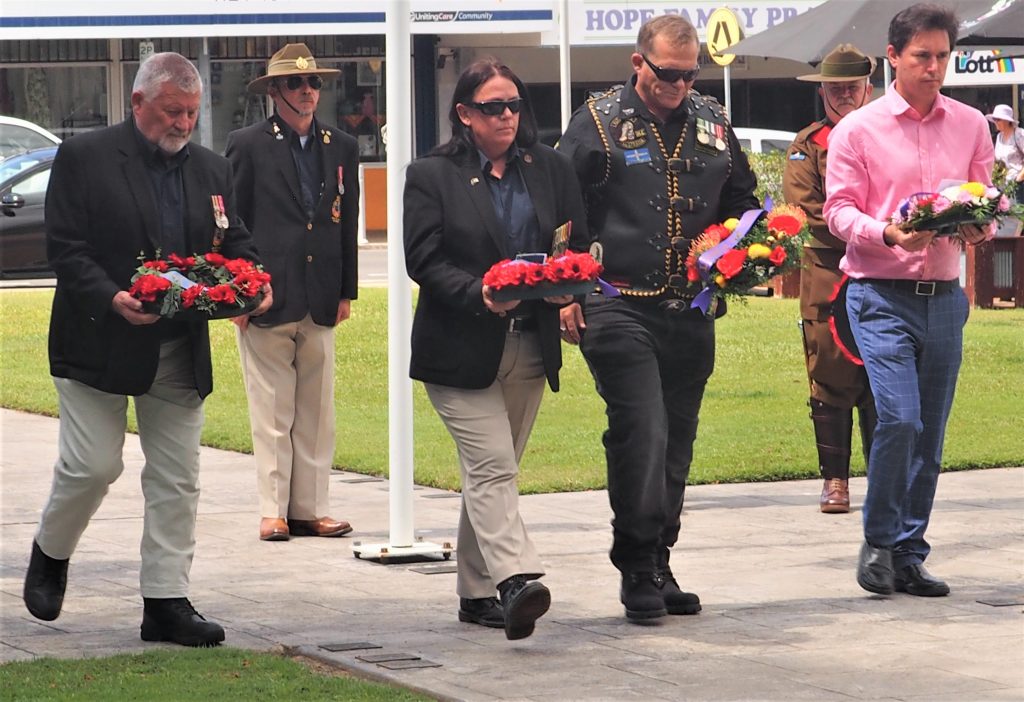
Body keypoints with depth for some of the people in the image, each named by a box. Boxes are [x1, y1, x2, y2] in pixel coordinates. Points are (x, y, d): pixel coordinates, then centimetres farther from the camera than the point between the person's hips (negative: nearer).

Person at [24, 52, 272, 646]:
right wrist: (111, 297, -24)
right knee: (92, 466, -4)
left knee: (177, 479, 3)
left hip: (182, 352, 5)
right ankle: (51, 554, 24)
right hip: (100, 345, -5)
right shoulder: (84, 158, -4)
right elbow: (65, 246, -9)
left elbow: (235, 242, 15)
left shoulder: (212, 170, 12)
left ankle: (167, 602, 8)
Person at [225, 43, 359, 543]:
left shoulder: (341, 148, 12)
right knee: (271, 413, -2)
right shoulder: (247, 145, -1)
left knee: (317, 413, 5)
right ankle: (273, 511, 3)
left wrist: (346, 292, 10)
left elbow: (348, 223, 15)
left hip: (320, 302, 4)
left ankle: (310, 509, 10)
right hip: (267, 299, -4)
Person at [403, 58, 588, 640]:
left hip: (531, 346, 4)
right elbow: (423, 259, -7)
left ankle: (477, 592, 17)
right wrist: (478, 293, -22)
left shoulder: (551, 169, 10)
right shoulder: (433, 176, -2)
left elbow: (579, 244, 12)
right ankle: (516, 581, -27)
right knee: (492, 467, -15)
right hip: (461, 347, -4)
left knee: (492, 472, 11)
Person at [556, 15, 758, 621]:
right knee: (641, 434, -14)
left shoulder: (712, 123, 11)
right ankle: (638, 567, -4)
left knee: (677, 441, 9)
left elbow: (742, 201, 24)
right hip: (620, 308, -5)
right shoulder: (599, 122, -2)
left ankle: (656, 565, 19)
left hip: (691, 313, 5)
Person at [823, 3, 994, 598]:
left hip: (945, 295, 4)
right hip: (882, 295, -4)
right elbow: (840, 212, -3)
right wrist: (888, 232, -21)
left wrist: (977, 226, -11)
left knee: (931, 431, 5)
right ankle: (879, 542, 0)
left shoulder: (971, 126, 9)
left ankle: (909, 555, 14)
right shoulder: (857, 130, 0)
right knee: (900, 417, -17)